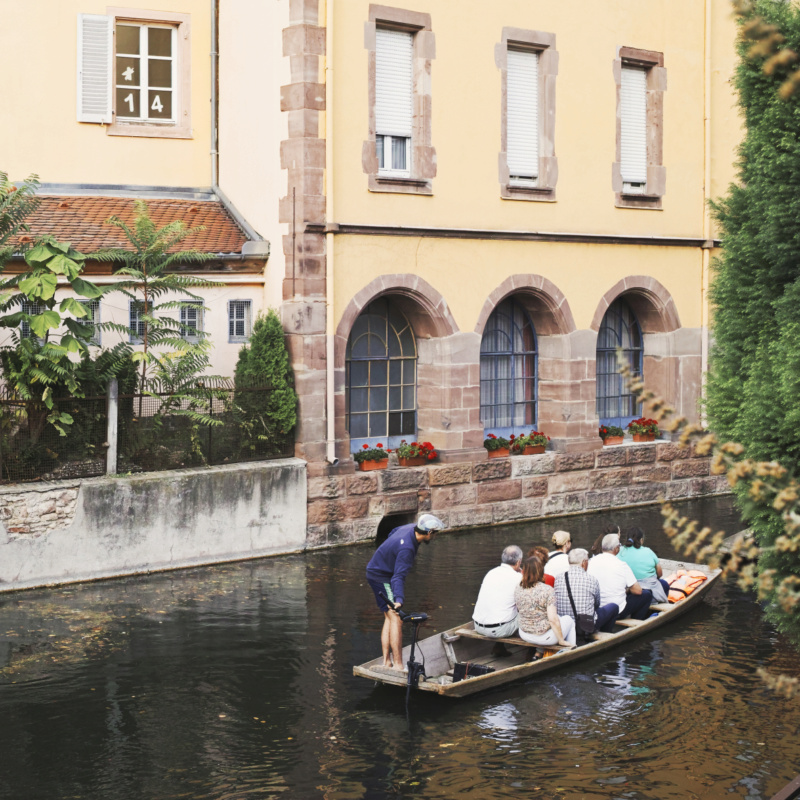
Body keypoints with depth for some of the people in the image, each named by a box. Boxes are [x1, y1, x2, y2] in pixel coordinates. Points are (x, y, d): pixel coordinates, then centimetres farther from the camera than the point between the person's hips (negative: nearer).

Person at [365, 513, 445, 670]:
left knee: (389, 619, 9)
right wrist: (399, 599, -52)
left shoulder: (410, 527, -5)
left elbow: (393, 532, 18)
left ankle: (386, 662, 9)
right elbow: (399, 576, -41)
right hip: (382, 578, -10)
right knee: (396, 619, -17)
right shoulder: (406, 548, -33)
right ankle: (398, 665, -20)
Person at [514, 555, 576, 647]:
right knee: (569, 620, 22)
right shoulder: (548, 590, -24)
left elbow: (518, 611, 6)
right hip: (543, 637, -6)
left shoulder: (517, 590, -9)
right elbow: (553, 619, -24)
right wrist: (561, 641, -12)